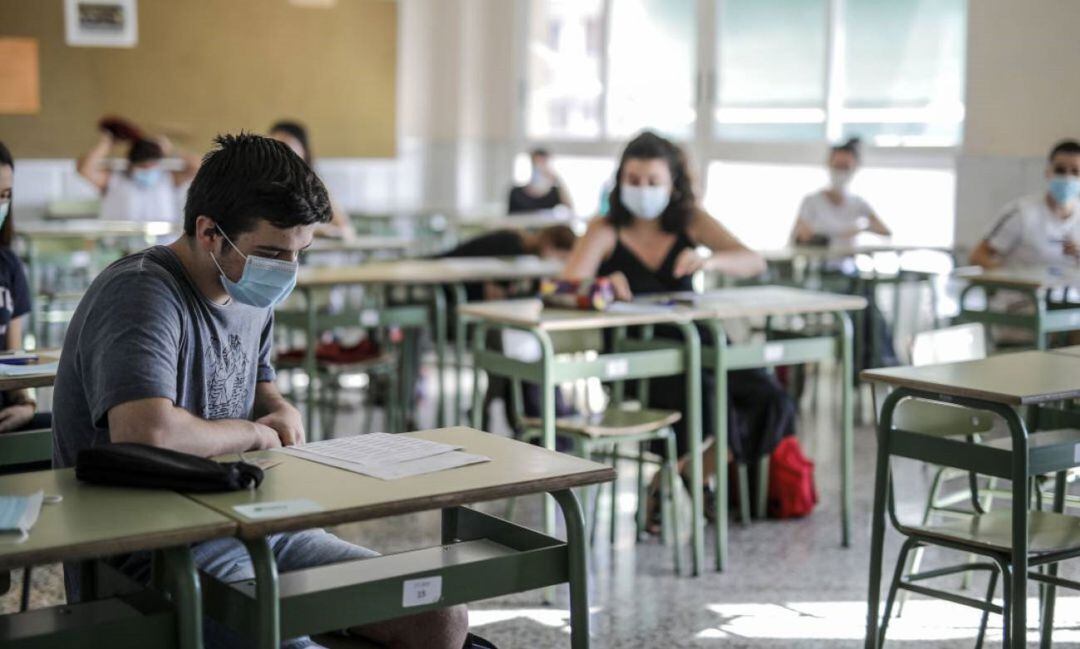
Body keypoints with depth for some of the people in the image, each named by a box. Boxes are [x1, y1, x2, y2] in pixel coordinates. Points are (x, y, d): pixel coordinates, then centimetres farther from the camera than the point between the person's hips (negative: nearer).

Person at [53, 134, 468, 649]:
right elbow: (146, 432, -35)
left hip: (252, 526, 8)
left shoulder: (252, 295, 11)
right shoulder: (141, 293, -18)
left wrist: (280, 410, 6)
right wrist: (253, 433, -15)